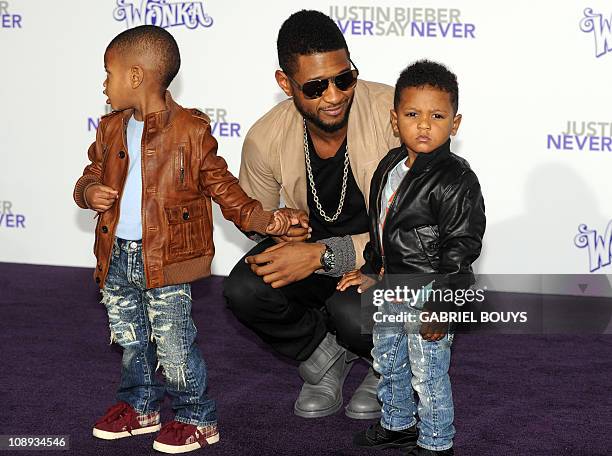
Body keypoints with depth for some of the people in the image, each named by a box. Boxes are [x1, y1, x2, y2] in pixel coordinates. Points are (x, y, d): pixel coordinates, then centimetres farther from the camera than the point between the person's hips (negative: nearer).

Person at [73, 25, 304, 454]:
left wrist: (263, 219, -13)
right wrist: (89, 192, -9)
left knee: (174, 345, 0)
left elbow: (221, 186, -4)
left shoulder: (191, 131, -10)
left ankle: (196, 417, 17)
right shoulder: (111, 129, 6)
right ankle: (139, 406, 37)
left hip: (168, 261, -6)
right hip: (117, 258, 6)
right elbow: (91, 175, 15)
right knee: (130, 340, 19)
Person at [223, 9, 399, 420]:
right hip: (311, 243, 4)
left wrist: (324, 255, -34)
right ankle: (325, 355, 6)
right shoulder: (265, 138, -13)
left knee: (352, 311, -35)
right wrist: (282, 230, -16)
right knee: (244, 290, -24)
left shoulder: (393, 113, -26)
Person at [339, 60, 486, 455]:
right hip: (392, 289, 8)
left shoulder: (456, 181, -21)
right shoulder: (391, 166, 3)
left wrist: (438, 307, -21)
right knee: (388, 363, 24)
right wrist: (371, 271, 20)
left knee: (428, 376, 6)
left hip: (429, 296, -8)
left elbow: (460, 248, -21)